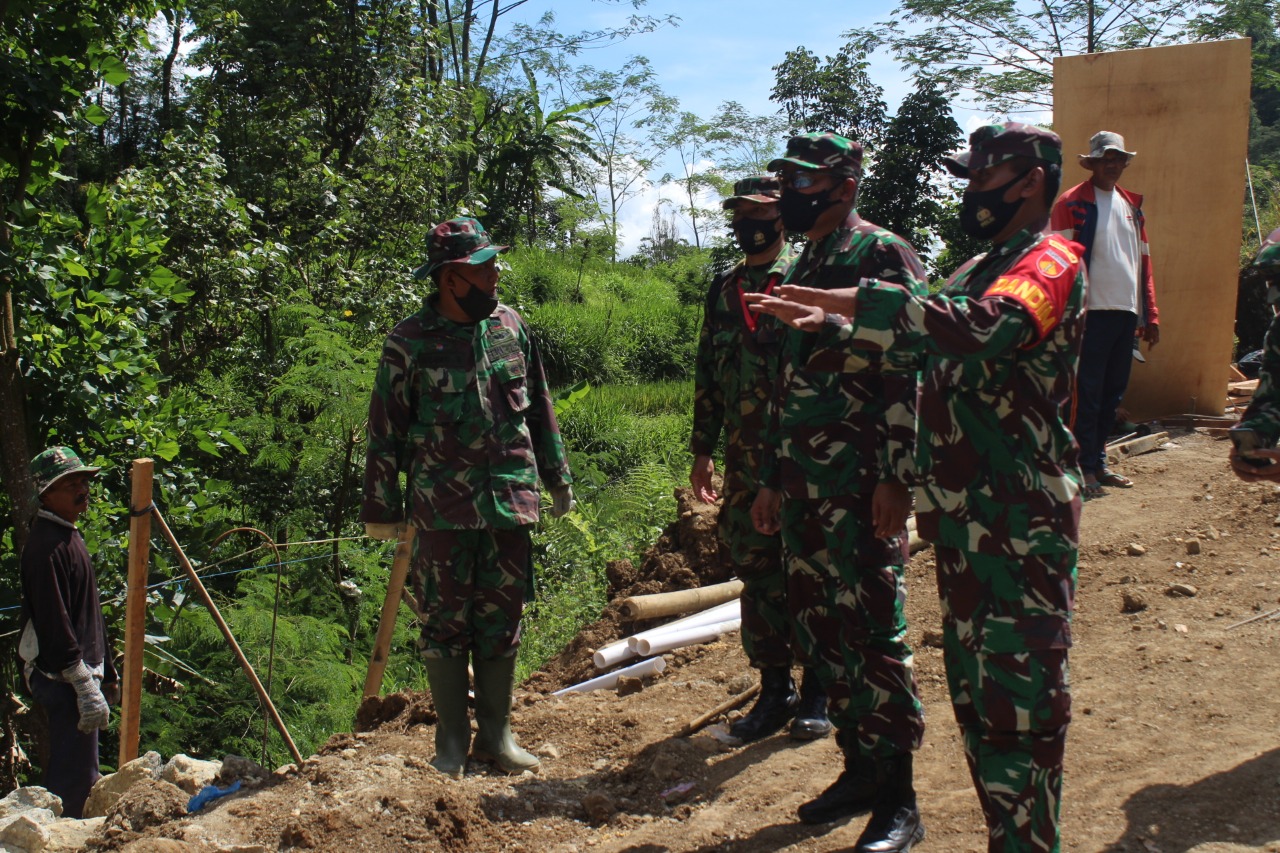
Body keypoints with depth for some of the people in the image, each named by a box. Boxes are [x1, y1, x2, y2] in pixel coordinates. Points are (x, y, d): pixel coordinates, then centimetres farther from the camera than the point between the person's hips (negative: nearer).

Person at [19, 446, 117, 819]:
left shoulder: (69, 535, 13)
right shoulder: (46, 546, -19)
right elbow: (55, 625, -24)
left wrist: (107, 672, 21)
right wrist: (85, 687, -23)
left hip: (81, 669, 10)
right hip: (64, 677, -10)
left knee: (74, 770, 19)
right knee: (75, 774, -4)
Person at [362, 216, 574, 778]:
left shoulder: (511, 326, 7)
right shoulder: (410, 340, -4)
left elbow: (539, 408, 15)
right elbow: (386, 428, 0)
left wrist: (558, 477, 17)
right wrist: (381, 506, 0)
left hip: (509, 499, 3)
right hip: (442, 505, -3)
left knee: (502, 620, 10)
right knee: (445, 622, 5)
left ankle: (496, 733, 24)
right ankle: (452, 741, 19)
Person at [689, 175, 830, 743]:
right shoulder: (722, 290, 14)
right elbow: (707, 375, 17)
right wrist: (702, 451, 14)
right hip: (744, 462, 5)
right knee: (757, 575, 9)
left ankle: (818, 693, 17)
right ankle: (774, 690, 21)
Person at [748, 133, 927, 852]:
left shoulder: (883, 255, -7)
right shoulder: (801, 270, 18)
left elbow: (909, 373, -15)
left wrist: (896, 478, -21)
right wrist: (772, 479, 20)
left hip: (861, 482, -9)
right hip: (803, 483, 9)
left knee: (873, 630, -4)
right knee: (821, 626, 13)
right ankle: (860, 769, 28)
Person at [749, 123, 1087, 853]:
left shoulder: (1050, 261, -11)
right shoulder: (977, 271, 18)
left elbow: (987, 328, -32)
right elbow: (914, 342, 25)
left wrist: (857, 301, -33)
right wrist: (828, 323, 12)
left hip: (1024, 524, -9)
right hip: (962, 515, 9)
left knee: (1022, 695, -3)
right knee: (974, 686, 17)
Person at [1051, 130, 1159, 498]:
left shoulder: (1132, 205, 17)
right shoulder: (1072, 204, -4)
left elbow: (1143, 262, 18)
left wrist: (1150, 315, 14)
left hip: (1126, 313, 7)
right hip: (1093, 314, -7)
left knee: (1113, 393, 12)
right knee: (1087, 394, -3)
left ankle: (1099, 462, 22)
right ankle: (1085, 468, 5)